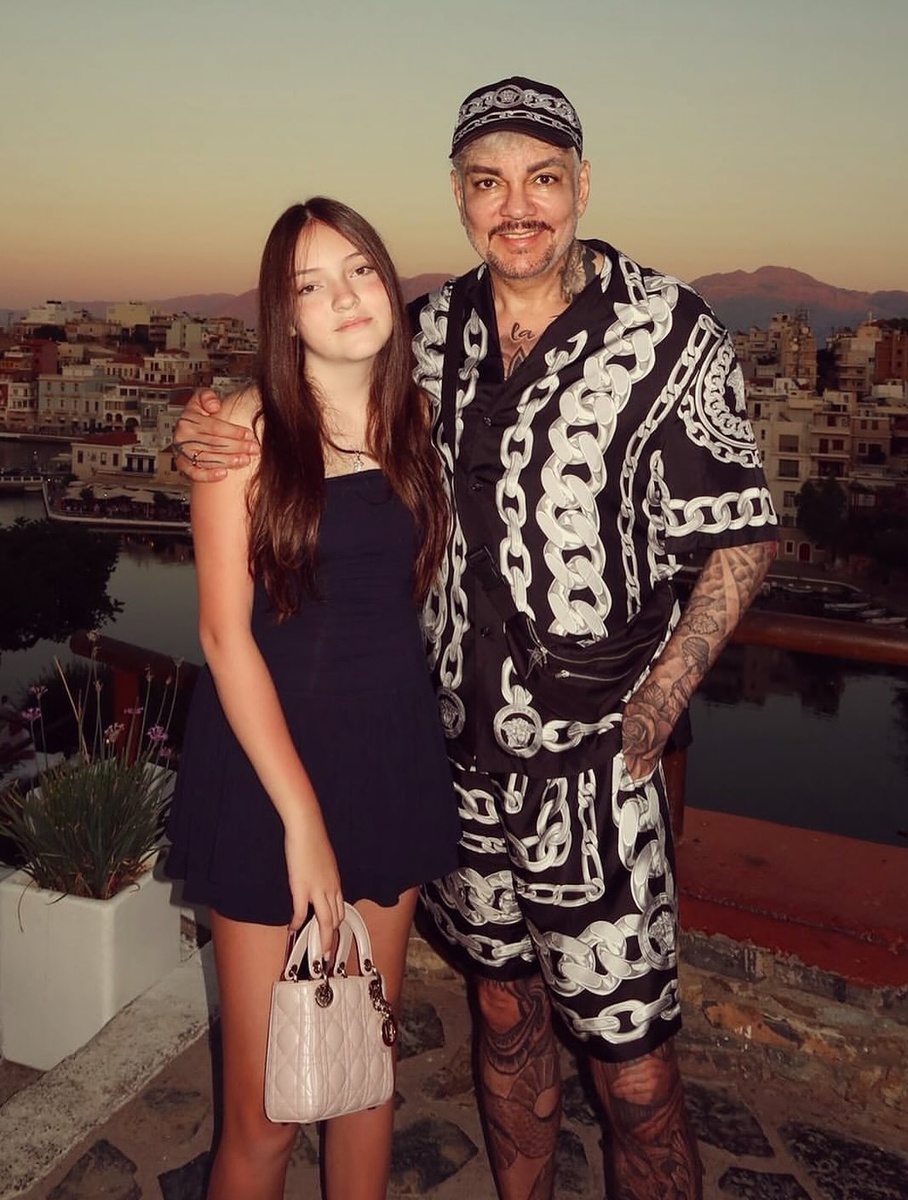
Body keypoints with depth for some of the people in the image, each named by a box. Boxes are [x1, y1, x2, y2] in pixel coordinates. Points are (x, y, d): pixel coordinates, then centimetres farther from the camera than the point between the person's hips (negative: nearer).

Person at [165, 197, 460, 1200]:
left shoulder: (416, 418, 5)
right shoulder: (247, 428, -8)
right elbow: (225, 633, -12)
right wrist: (304, 818, -14)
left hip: (392, 758, 4)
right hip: (267, 761, -4)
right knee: (263, 1109, 3)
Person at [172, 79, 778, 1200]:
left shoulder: (668, 331, -9)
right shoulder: (431, 331, 4)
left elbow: (741, 539, -6)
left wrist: (652, 712, -13)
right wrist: (211, 427, -3)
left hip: (592, 767, -4)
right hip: (459, 751, 5)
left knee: (634, 1074, 3)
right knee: (503, 1005, 22)